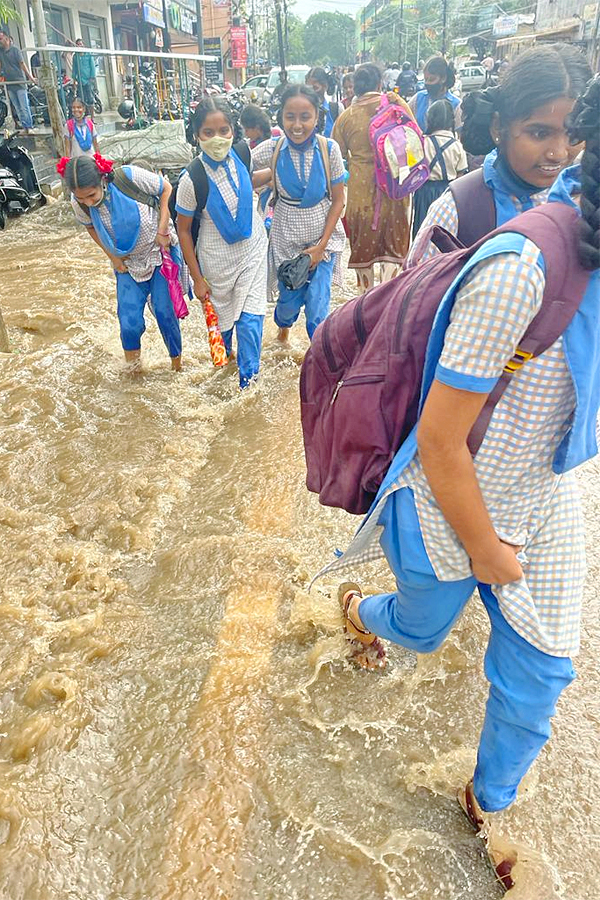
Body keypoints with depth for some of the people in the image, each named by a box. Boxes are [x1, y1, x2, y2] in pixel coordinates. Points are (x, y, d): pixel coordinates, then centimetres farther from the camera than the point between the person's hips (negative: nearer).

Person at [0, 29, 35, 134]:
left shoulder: (15, 50, -5)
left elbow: (22, 64, -12)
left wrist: (30, 77, -19)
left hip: (20, 83, -6)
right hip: (9, 84, 6)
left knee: (24, 107, -8)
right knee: (17, 108, 6)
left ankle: (29, 127, -3)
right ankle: (24, 127, 10)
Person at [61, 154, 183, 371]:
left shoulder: (130, 177, -26)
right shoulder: (78, 203, -15)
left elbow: (165, 188, -10)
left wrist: (162, 231, -14)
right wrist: (112, 256, -3)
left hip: (160, 252, -2)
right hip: (128, 263, 2)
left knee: (165, 312, 0)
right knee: (129, 322, -6)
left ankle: (177, 362, 25)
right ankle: (132, 369, 23)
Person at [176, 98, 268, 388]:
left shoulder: (241, 155, -11)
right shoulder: (191, 179, -21)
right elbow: (183, 230, -11)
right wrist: (197, 278, -9)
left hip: (253, 248, 2)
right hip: (218, 258, -2)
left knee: (250, 318, -2)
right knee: (221, 314, 16)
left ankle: (249, 380, 11)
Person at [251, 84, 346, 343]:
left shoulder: (329, 149, -12)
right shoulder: (272, 149, -12)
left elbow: (338, 200, -6)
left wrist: (322, 245, -10)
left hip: (323, 237, -1)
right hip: (286, 240, 1)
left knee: (317, 309, -6)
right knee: (289, 300, 13)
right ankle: (283, 326, 51)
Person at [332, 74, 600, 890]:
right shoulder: (522, 273, -33)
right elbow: (439, 444, -27)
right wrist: (487, 552, -14)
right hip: (453, 511, -6)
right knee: (421, 630, 24)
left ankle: (489, 800, 47)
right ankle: (358, 609, 62)